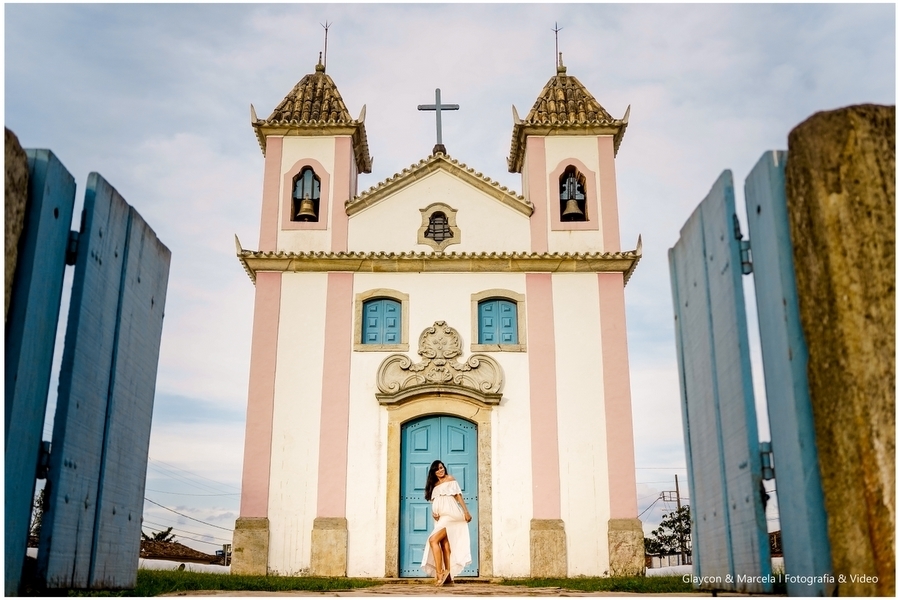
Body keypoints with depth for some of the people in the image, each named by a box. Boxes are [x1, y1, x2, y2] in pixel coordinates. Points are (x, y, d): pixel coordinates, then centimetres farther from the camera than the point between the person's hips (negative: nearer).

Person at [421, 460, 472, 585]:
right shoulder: (434, 485, 20)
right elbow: (434, 503, 18)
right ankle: (448, 575, -3)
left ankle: (439, 573, -19)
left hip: (450, 515, -6)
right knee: (445, 545, -1)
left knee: (433, 540, -19)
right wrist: (433, 513, -3)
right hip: (441, 518, 6)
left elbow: (458, 495, -2)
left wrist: (466, 511, -8)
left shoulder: (450, 479, 4)